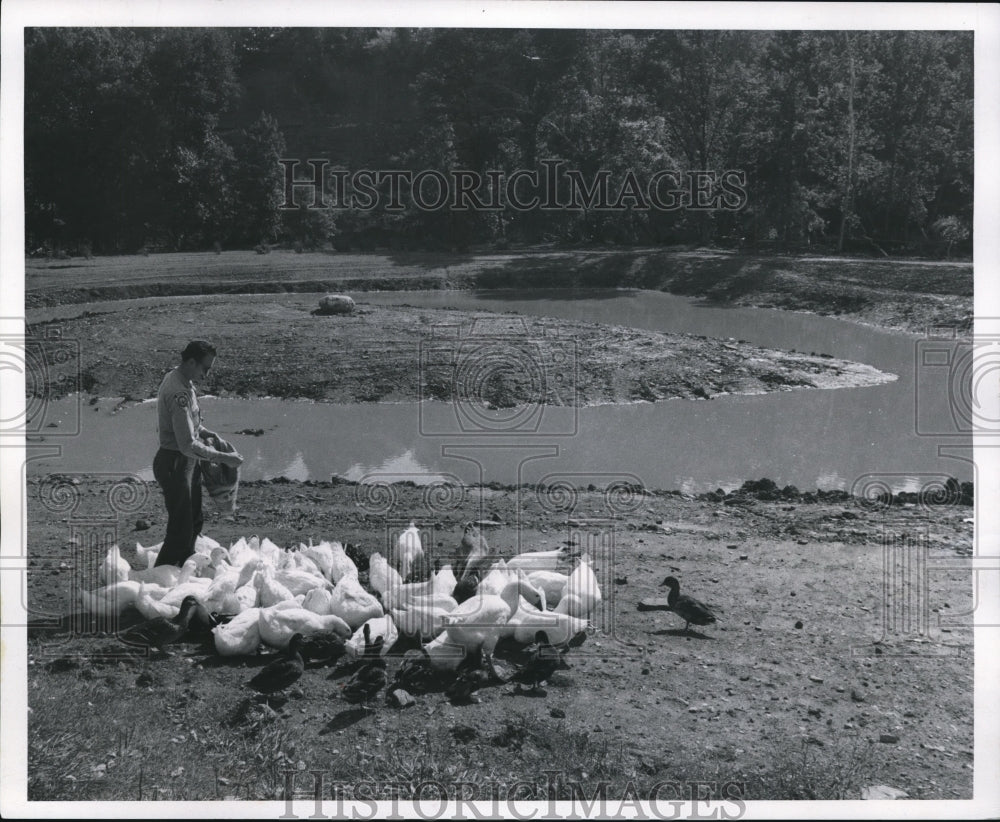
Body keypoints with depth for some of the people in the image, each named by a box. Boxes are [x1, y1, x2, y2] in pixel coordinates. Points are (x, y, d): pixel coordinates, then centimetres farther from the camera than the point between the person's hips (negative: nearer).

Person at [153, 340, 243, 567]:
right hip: (174, 463, -10)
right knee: (180, 530, -2)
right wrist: (224, 458, -22)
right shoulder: (178, 393, -27)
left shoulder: (179, 380, 5)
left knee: (194, 523, 21)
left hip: (185, 463, 10)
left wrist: (204, 432, 7)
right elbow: (188, 445, -29)